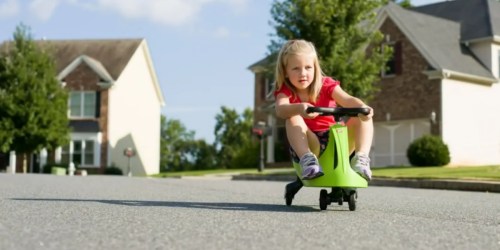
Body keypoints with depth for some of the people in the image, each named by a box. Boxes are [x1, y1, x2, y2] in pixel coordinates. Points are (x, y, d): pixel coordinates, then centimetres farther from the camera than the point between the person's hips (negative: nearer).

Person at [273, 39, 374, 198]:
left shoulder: (326, 85, 0)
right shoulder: (285, 91, -3)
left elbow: (347, 100, -18)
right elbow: (281, 109, -27)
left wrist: (362, 107, -42)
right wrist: (299, 108, -51)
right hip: (309, 144, -2)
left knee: (363, 116, -15)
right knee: (293, 118, -27)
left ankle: (361, 159, -27)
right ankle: (307, 159, -41)